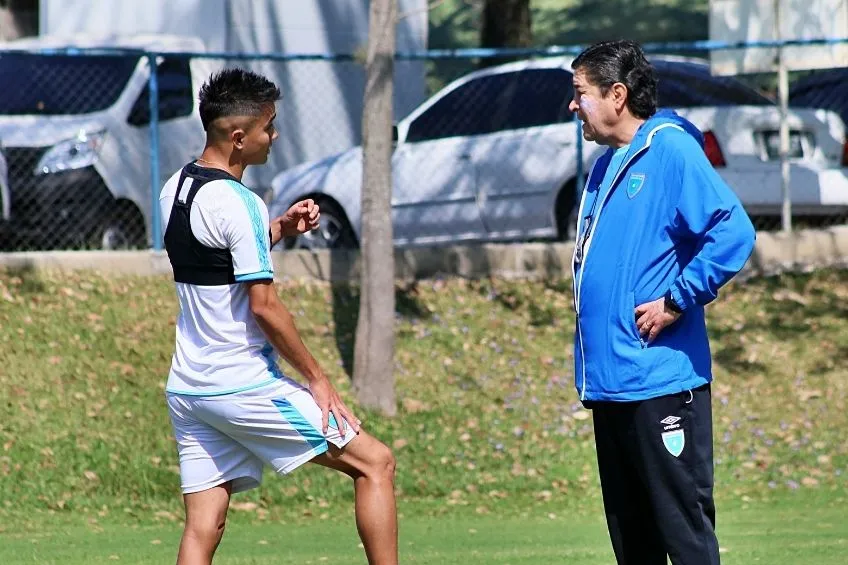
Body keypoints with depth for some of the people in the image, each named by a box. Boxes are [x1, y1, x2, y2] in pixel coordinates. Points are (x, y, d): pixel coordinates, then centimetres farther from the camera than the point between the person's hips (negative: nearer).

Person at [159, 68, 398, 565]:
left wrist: (279, 229, 14)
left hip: (187, 388, 8)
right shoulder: (238, 204, -16)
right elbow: (263, 304, -17)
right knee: (375, 463, 1)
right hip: (244, 388, -8)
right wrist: (317, 378, -9)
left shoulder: (175, 190, 10)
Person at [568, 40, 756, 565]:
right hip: (607, 380, 9)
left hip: (661, 379, -9)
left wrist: (677, 300, -18)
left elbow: (734, 231, -19)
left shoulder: (670, 150, -9)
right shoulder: (606, 167, 17)